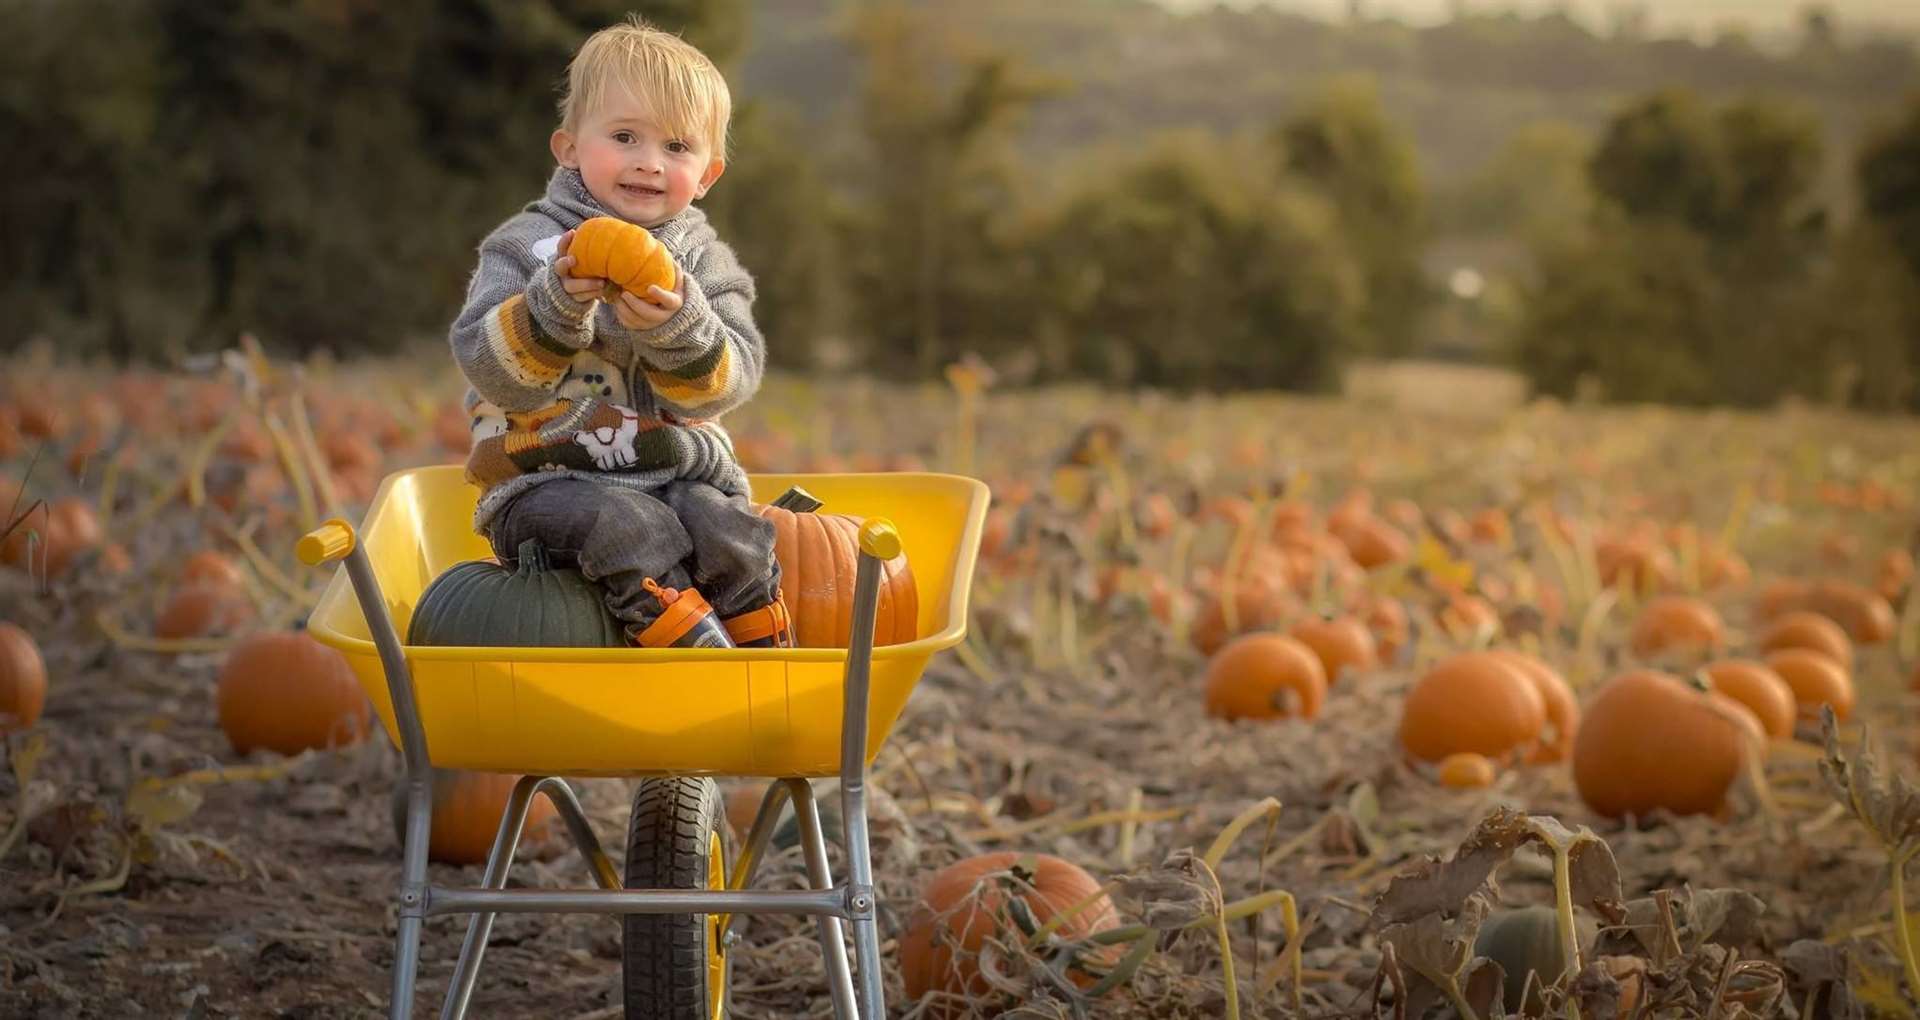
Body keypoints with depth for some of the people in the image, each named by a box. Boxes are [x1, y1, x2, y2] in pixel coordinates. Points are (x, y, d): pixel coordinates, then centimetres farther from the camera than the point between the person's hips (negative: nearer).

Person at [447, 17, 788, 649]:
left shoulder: (707, 263, 9)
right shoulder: (527, 246, 1)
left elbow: (724, 386, -6)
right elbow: (495, 376, -12)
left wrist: (676, 328, -27)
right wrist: (556, 302, -29)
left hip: (680, 476, 3)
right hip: (549, 483, -3)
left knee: (730, 539, -27)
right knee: (628, 528, -34)